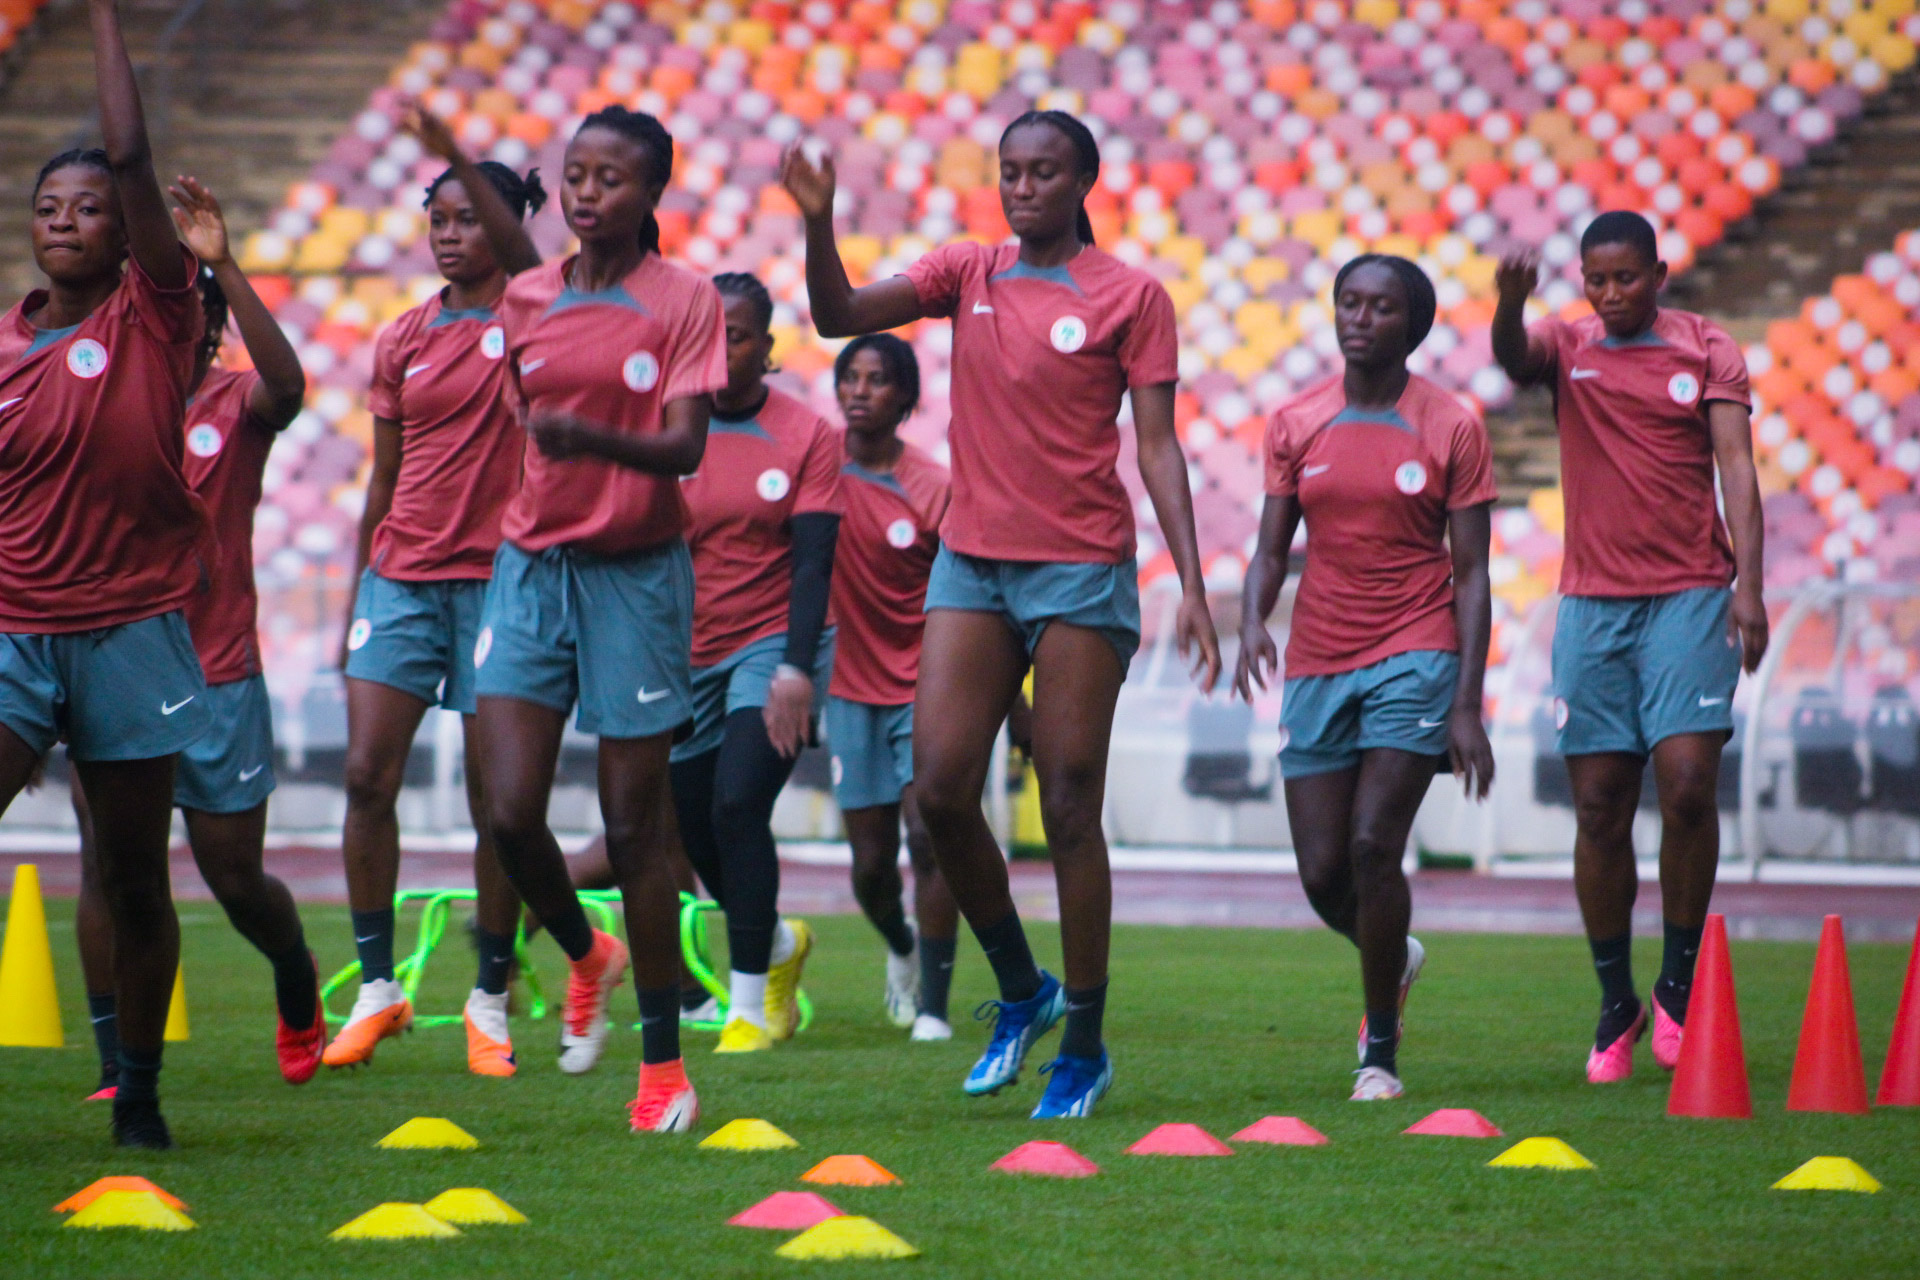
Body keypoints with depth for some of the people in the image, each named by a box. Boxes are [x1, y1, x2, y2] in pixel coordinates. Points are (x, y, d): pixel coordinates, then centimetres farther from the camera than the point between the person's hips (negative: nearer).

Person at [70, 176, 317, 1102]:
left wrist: (225, 265, -35)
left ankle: (297, 983, 39)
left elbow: (285, 384, -27)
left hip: (218, 677, -2)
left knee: (237, 880, 7)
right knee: (106, 863, -10)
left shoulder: (234, 405, -3)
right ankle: (116, 1068, -6)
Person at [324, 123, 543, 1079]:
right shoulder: (402, 341, 11)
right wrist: (356, 601, 16)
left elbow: (529, 263, -27)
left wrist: (463, 161, -36)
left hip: (497, 578, -4)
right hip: (402, 577, 4)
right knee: (366, 776, -7)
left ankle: (490, 1000, 10)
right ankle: (376, 988, 2)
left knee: (495, 799, -1)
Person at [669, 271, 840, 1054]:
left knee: (737, 805, -21)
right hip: (686, 656, 4)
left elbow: (813, 562, -10)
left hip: (772, 644, -4)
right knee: (696, 833, 9)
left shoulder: (805, 438, -5)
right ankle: (779, 943, 40)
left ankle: (751, 1005, -13)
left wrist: (797, 670, -20)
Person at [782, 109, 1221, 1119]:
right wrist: (817, 225, -17)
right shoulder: (968, 273, 9)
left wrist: (1191, 584, -9)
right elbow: (839, 317, 0)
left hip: (1082, 570, -4)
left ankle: (1084, 1049, 7)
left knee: (1070, 810, -3)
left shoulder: (1130, 296, -1)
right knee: (940, 788, -6)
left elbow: (1157, 447, -2)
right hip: (971, 559, 4)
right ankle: (1021, 992, 16)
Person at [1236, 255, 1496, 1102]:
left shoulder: (1450, 430, -3)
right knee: (1323, 872, 1)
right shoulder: (1295, 426, 6)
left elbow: (1471, 573, -3)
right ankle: (1393, 958, 36)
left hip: (1414, 657, -3)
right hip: (1317, 664, 4)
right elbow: (1272, 550, 9)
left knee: (1374, 845, -16)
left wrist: (1467, 706, -10)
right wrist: (1252, 620, -14)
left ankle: (1380, 1054, -3)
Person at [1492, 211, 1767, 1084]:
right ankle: (1615, 1006, 11)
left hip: (1689, 597, -2)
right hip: (1592, 602, 2)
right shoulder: (1569, 348, 8)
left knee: (1687, 783, -13)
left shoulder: (1707, 351, 5)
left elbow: (1735, 469, -3)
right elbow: (1514, 358, -15)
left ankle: (1680, 981, 4)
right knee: (1599, 806, 1)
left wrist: (1748, 584, -15)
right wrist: (1511, 304, -39)